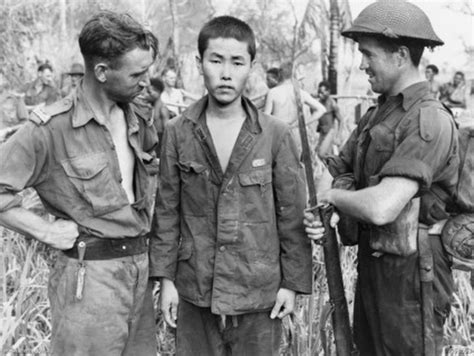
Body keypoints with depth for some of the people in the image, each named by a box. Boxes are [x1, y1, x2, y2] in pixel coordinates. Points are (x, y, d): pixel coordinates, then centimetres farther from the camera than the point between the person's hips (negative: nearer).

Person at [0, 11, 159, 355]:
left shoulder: (139, 122, 7)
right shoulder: (52, 128, -14)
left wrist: (146, 218, 10)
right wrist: (45, 231, -14)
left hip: (140, 270, 6)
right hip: (90, 277, -6)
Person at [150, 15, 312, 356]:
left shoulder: (276, 135, -6)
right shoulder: (177, 133, -3)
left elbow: (293, 214, -2)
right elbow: (167, 210, 2)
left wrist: (293, 282, -2)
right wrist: (166, 278, 2)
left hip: (259, 291, -1)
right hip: (194, 289, 1)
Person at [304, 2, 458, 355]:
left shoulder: (429, 121, -21)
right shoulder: (379, 113, 8)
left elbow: (381, 208, -31)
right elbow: (337, 169, 12)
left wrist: (333, 196, -12)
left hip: (410, 274, -8)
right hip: (372, 264, 9)